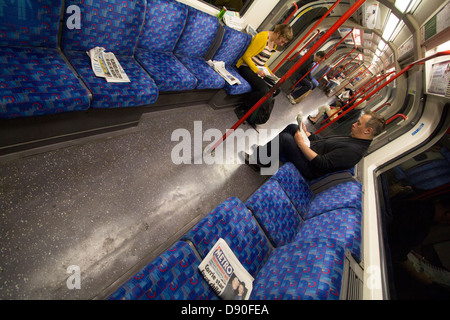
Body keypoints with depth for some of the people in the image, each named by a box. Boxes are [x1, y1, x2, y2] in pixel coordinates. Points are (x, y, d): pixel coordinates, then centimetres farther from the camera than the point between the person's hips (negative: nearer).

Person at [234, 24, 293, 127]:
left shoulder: (274, 44, 13)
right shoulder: (262, 37, -14)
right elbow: (246, 56, -16)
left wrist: (269, 72, 9)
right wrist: (257, 71, -22)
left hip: (259, 70, 9)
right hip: (247, 67, -9)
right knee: (264, 91, -29)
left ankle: (251, 118, -4)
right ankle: (243, 109, -9)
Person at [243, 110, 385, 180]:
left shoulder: (354, 150, -21)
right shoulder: (352, 138, 10)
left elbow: (322, 164, -27)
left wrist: (301, 143, -22)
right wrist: (306, 133, 9)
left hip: (309, 169, -10)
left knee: (285, 138, -25)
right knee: (292, 127, 10)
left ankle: (258, 160, -7)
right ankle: (267, 152, 13)